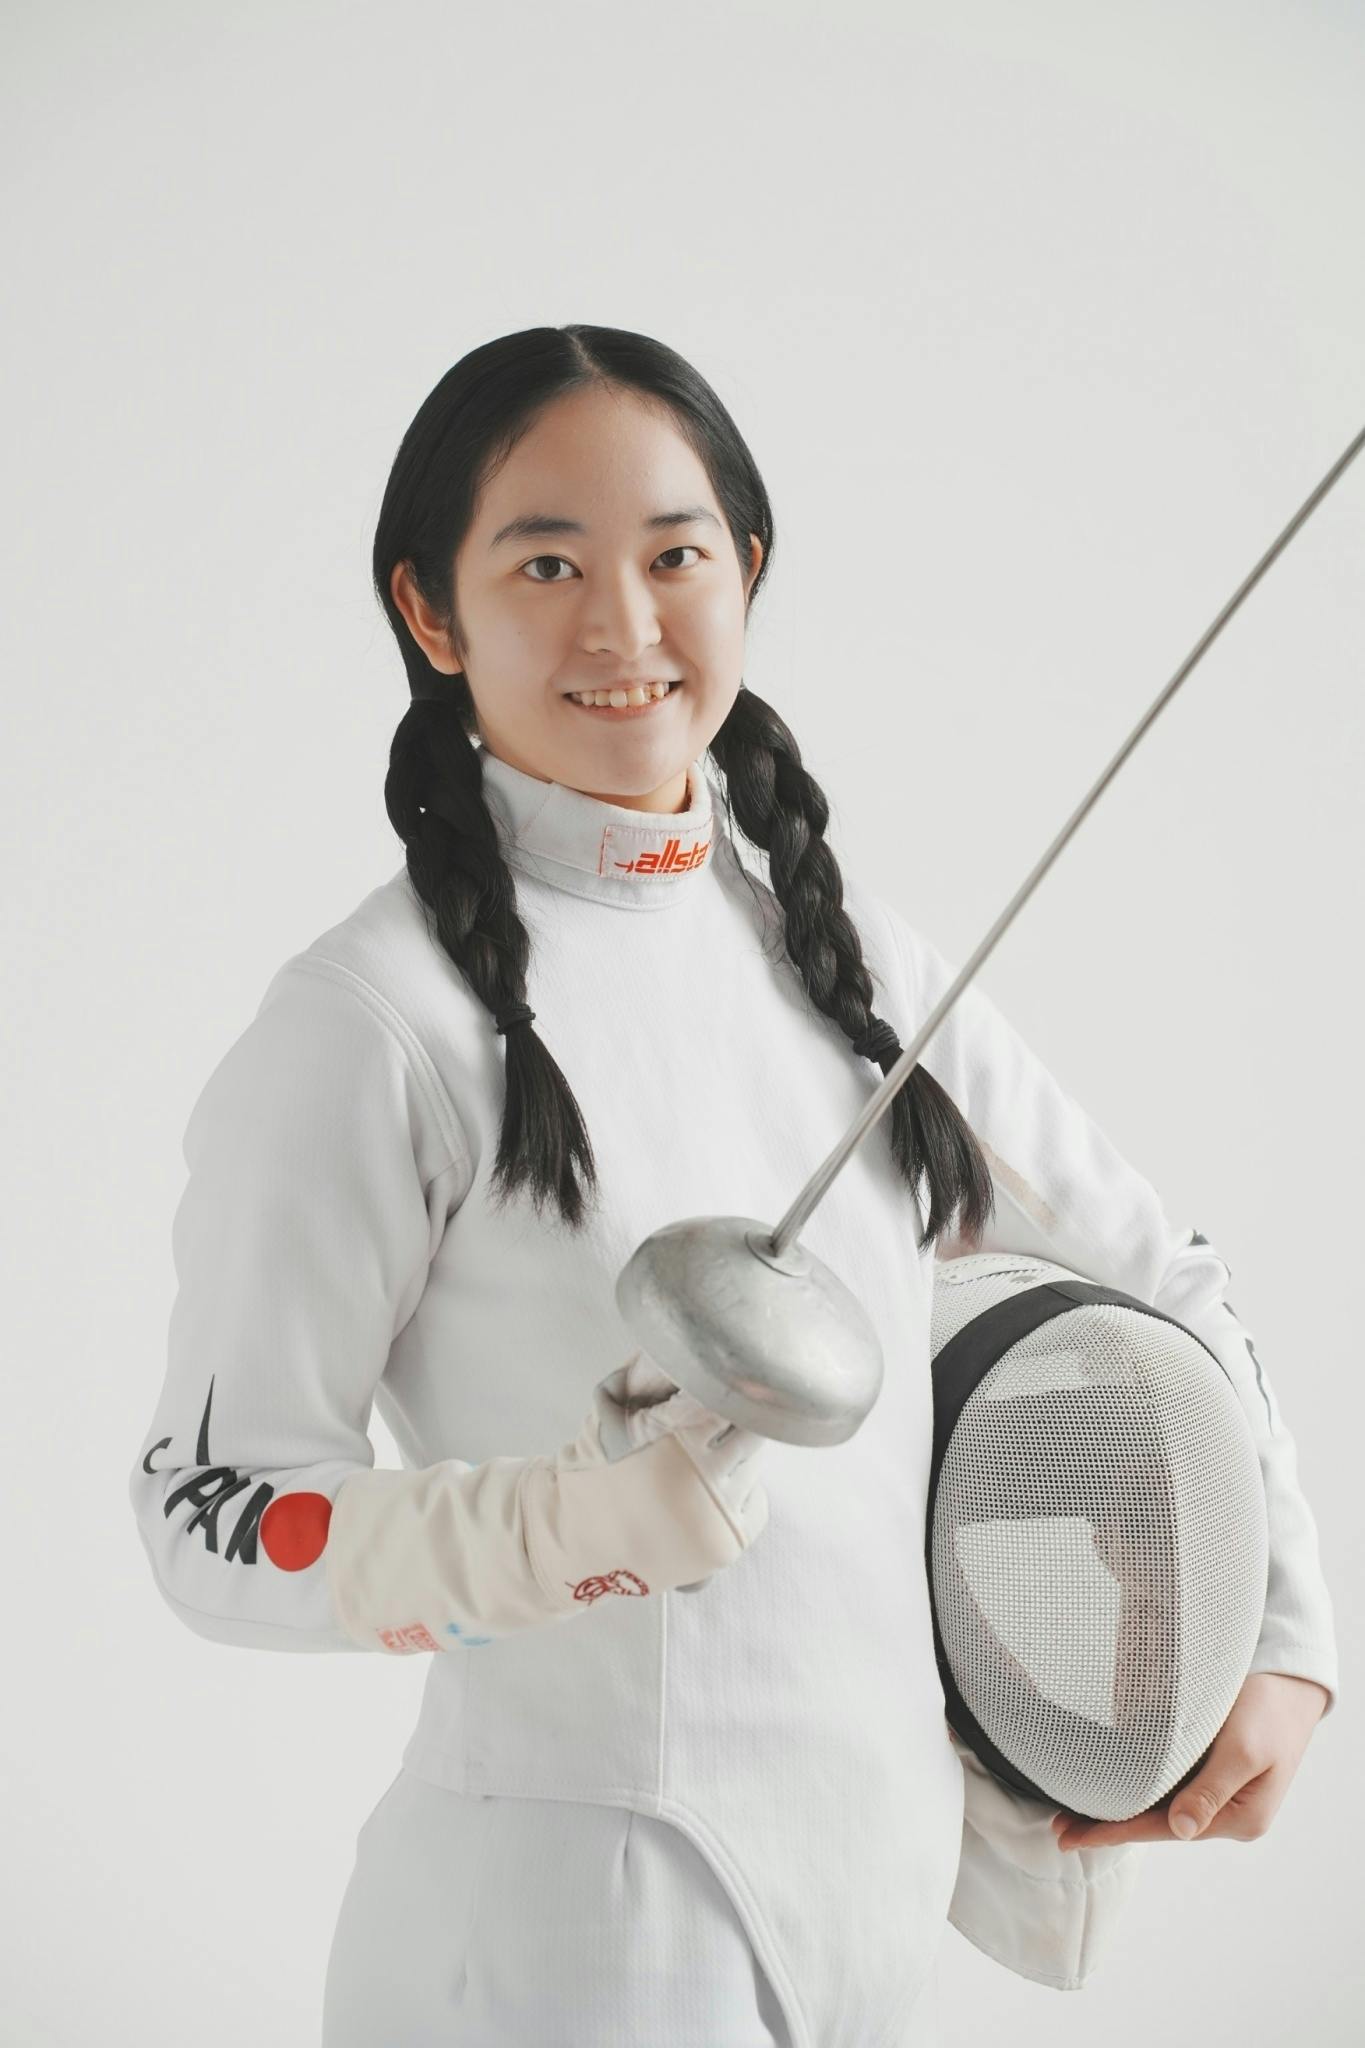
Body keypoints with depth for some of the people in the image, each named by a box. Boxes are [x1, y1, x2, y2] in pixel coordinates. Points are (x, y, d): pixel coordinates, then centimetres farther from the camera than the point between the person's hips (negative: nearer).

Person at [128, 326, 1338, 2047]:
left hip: (878, 1897, 7)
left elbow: (1163, 1281, 16)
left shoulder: (842, 947, 6)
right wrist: (583, 1523, -28)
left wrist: (1280, 1645, 9)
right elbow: (210, 1516, -13)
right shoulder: (374, 1019, -13)